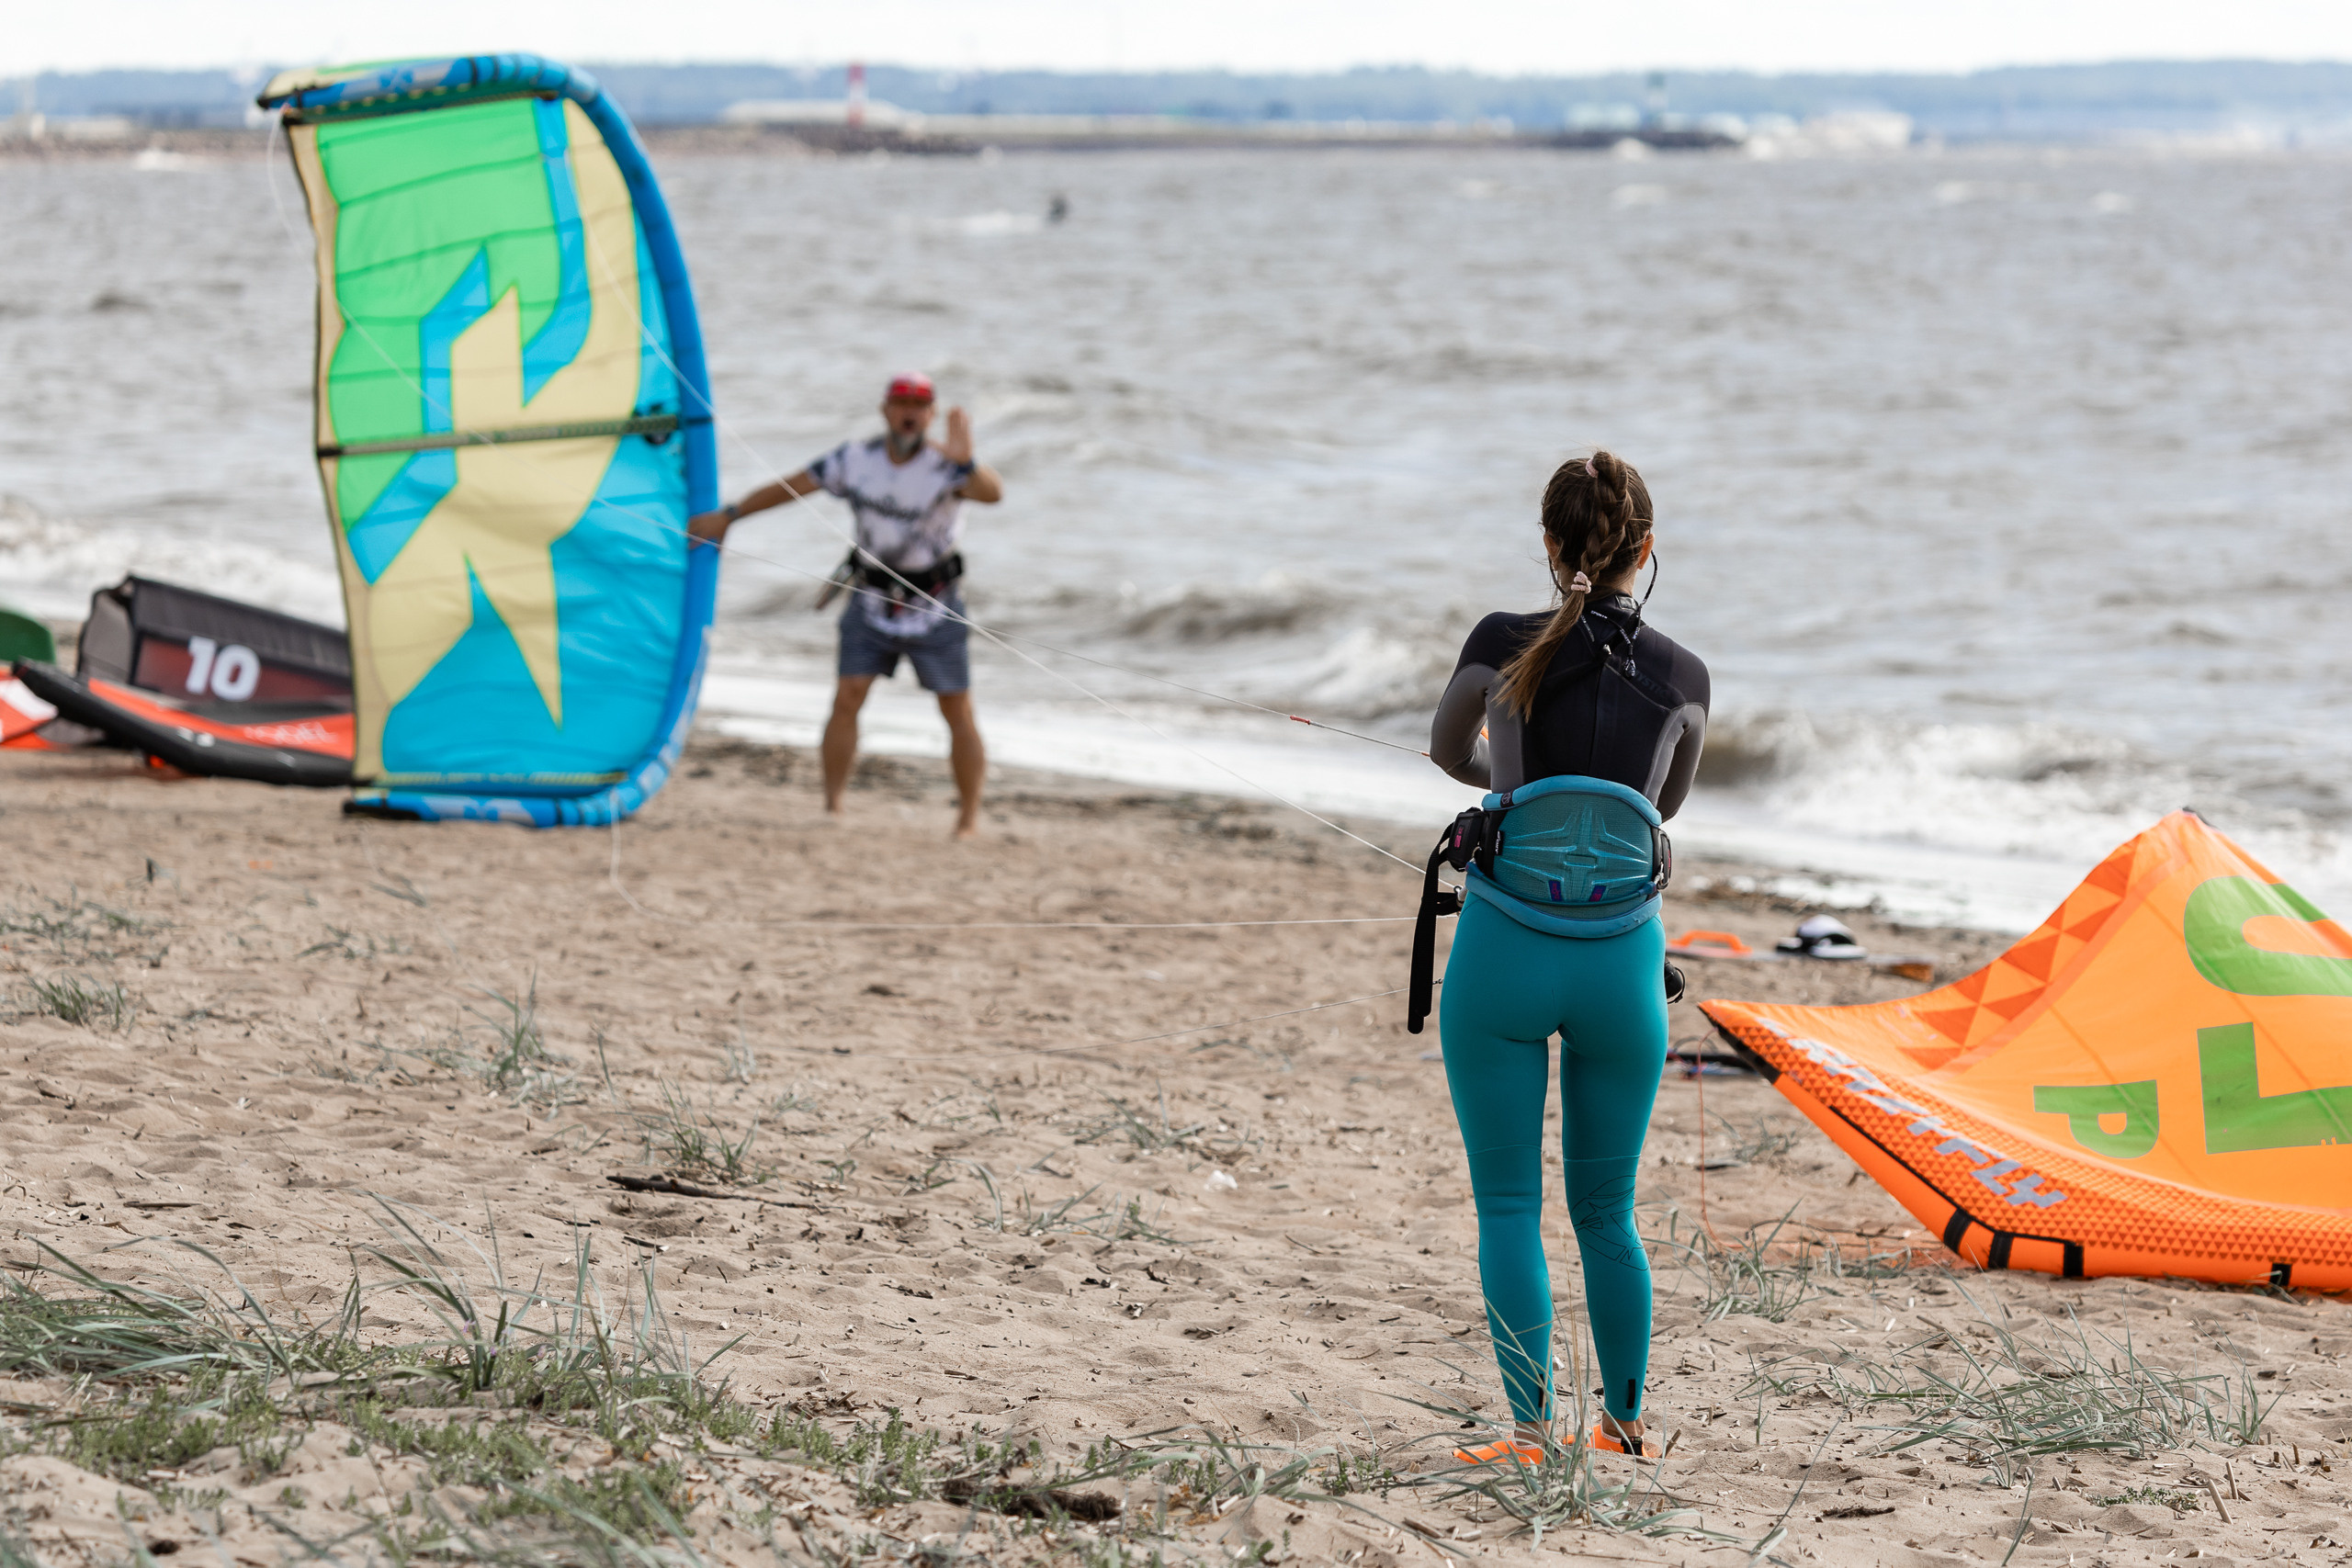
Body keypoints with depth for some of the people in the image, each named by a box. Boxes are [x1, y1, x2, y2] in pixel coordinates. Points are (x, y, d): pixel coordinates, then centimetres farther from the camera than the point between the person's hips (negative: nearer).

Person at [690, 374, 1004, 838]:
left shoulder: (944, 465, -19)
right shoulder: (856, 460, -7)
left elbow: (993, 493, -38)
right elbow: (791, 487, 4)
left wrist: (965, 462, -58)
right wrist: (727, 516, 8)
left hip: (933, 608, -3)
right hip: (871, 602, 3)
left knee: (958, 713, 0)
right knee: (846, 699, -7)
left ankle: (970, 819, 10)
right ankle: (831, 808, 0)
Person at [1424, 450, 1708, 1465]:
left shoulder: (1502, 648, -6)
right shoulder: (1682, 678, -2)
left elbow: (1448, 753, 15)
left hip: (1503, 952, -2)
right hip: (1621, 961, 2)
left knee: (1509, 1203, 5)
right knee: (1606, 1208, 15)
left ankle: (1529, 1428, -1)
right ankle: (1624, 1422, 21)